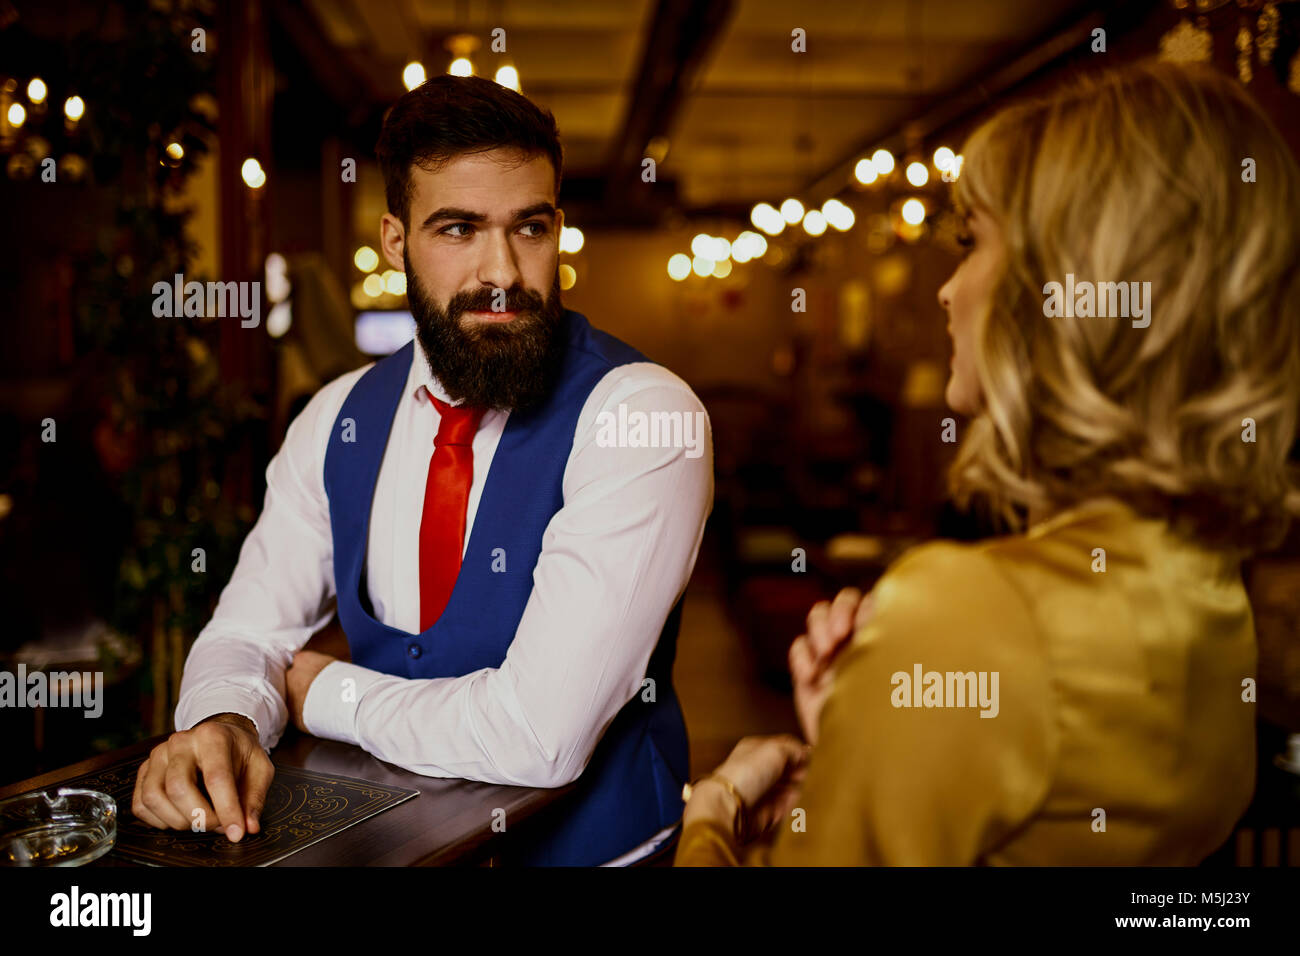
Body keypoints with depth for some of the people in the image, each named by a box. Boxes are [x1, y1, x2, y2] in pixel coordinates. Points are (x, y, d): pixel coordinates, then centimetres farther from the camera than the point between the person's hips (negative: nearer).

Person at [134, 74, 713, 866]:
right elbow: (249, 632, 6)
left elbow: (538, 737, -22)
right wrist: (221, 722, -16)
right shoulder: (339, 419, 3)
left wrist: (326, 693, -7)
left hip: (585, 843, -4)